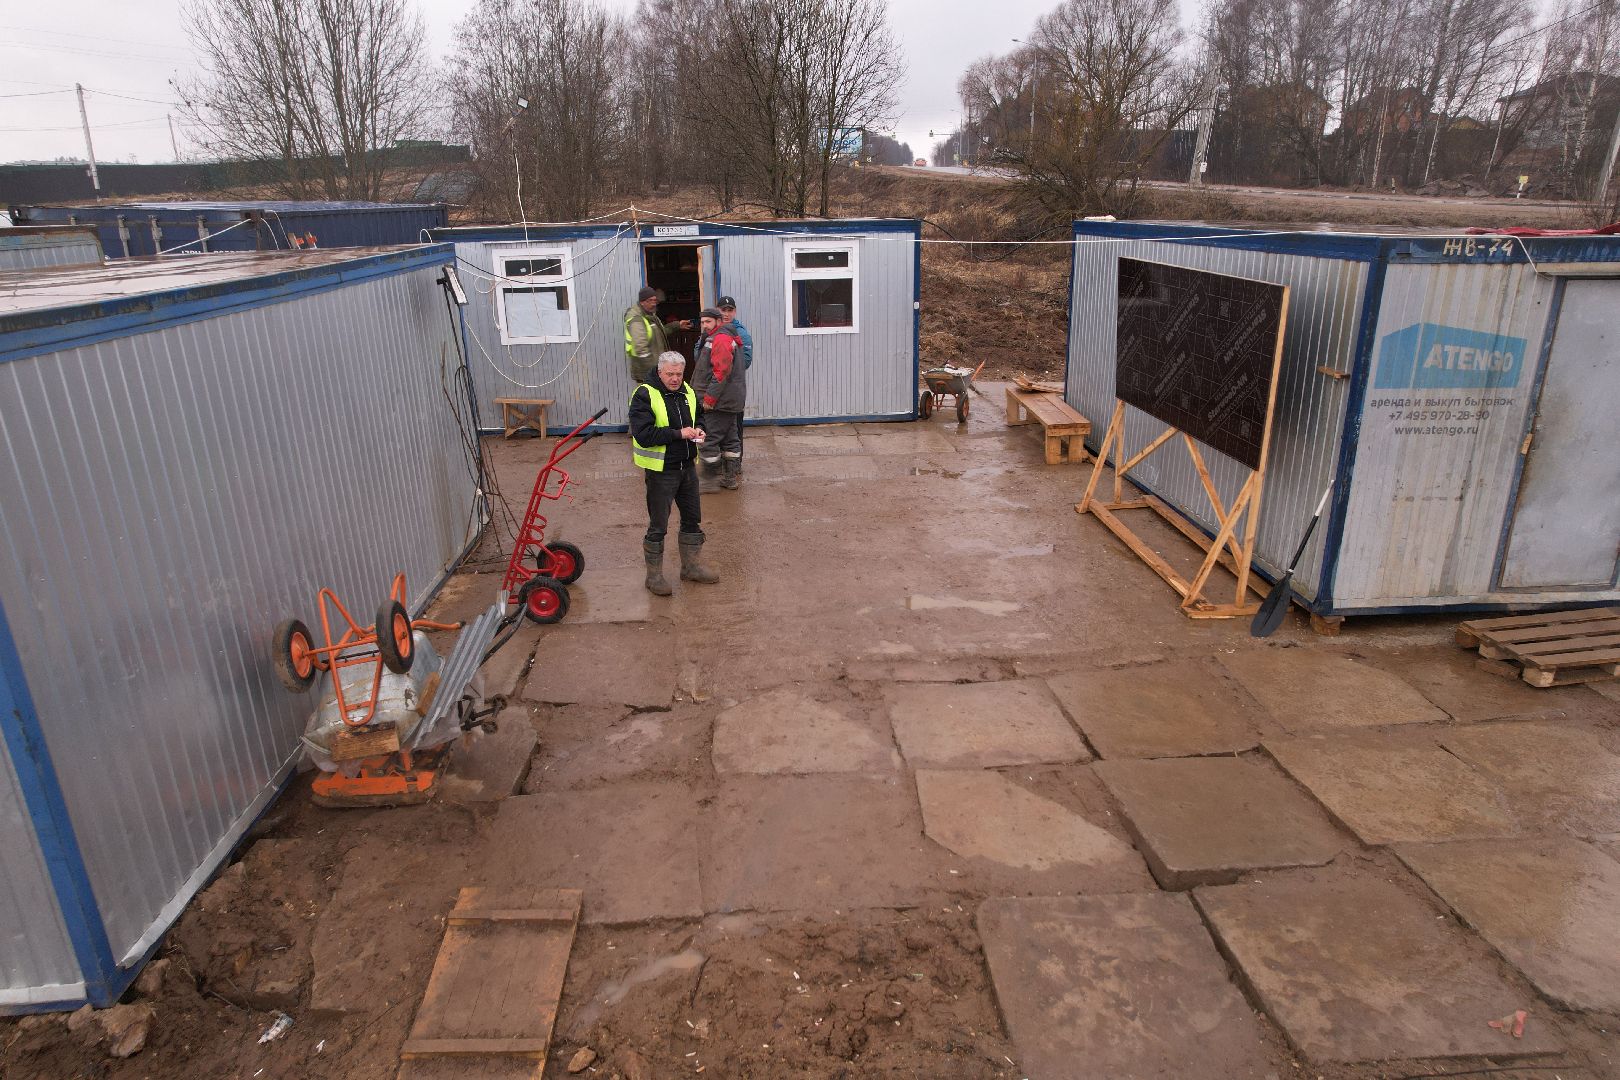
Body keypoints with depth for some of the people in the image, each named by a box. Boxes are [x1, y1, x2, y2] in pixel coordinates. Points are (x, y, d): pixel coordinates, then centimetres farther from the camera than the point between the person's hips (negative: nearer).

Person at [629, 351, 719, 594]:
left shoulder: (687, 392, 5)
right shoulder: (644, 395, -16)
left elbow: (699, 416, 23)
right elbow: (643, 435, -25)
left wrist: (699, 430, 0)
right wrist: (678, 434, -26)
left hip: (687, 466, 7)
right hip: (660, 471, -7)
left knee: (693, 518, 16)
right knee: (658, 526, 1)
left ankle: (691, 566, 33)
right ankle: (654, 575, 16)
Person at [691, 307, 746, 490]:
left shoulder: (720, 339, -15)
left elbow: (721, 372, -24)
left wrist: (709, 398, -22)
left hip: (719, 402, -11)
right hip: (730, 401, 11)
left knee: (709, 440, -5)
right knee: (730, 439, 14)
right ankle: (730, 477, 22)